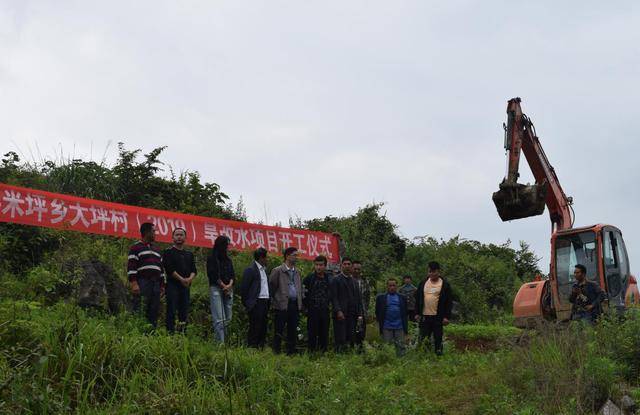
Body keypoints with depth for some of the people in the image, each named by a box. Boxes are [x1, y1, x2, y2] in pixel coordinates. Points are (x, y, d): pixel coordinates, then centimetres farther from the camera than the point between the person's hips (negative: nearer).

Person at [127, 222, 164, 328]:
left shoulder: (156, 250, 24)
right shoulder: (136, 248, 2)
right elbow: (131, 267, -7)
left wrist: (162, 285, 19)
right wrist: (134, 284, -16)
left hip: (155, 284, 7)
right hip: (142, 283, -7)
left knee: (154, 311, 4)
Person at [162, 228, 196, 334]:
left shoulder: (189, 254, 19)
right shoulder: (168, 252, 4)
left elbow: (194, 270, 12)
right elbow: (169, 269, -7)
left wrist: (190, 278, -10)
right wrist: (182, 279, -13)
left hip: (185, 286, 5)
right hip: (172, 285, -5)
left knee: (184, 311, 3)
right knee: (172, 310, -10)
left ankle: (182, 333, 6)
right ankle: (170, 333, -11)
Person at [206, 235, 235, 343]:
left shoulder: (228, 259, 18)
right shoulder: (212, 258, 2)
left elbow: (232, 274, 13)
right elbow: (213, 275, -5)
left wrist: (230, 285, -5)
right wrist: (223, 286, -6)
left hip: (228, 289, 6)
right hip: (216, 288, -6)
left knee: (227, 318, 1)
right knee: (219, 319, -12)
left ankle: (224, 341, 4)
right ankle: (220, 343, -16)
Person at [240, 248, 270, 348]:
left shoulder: (264, 269, 18)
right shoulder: (250, 270, -8)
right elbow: (244, 288, -10)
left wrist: (268, 302, 14)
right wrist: (247, 304, -9)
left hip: (265, 302, 8)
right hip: (256, 303, -8)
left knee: (263, 328, 9)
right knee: (255, 328, -7)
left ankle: (261, 347, 14)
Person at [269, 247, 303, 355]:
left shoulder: (297, 272, 16)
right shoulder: (277, 271, -2)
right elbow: (272, 288, -3)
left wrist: (300, 304, 9)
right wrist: (276, 303, -7)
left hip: (295, 305, 5)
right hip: (283, 305, -5)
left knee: (293, 332, 7)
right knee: (279, 331, -1)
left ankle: (291, 352, 14)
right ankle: (276, 352, 5)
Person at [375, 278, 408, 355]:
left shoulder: (402, 298, 9)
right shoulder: (381, 298, 6)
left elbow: (405, 313, 10)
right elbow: (378, 312, 8)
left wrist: (406, 328, 6)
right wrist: (380, 324, 0)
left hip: (399, 326, 1)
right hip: (386, 327, -1)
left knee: (401, 346, 2)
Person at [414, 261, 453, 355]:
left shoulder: (444, 285, -1)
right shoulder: (423, 283, 8)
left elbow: (449, 302, -2)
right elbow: (418, 299, 12)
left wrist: (447, 316, -8)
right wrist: (417, 313, 7)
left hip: (438, 317, -3)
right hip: (424, 316, 3)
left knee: (438, 339, 3)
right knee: (423, 339, 6)